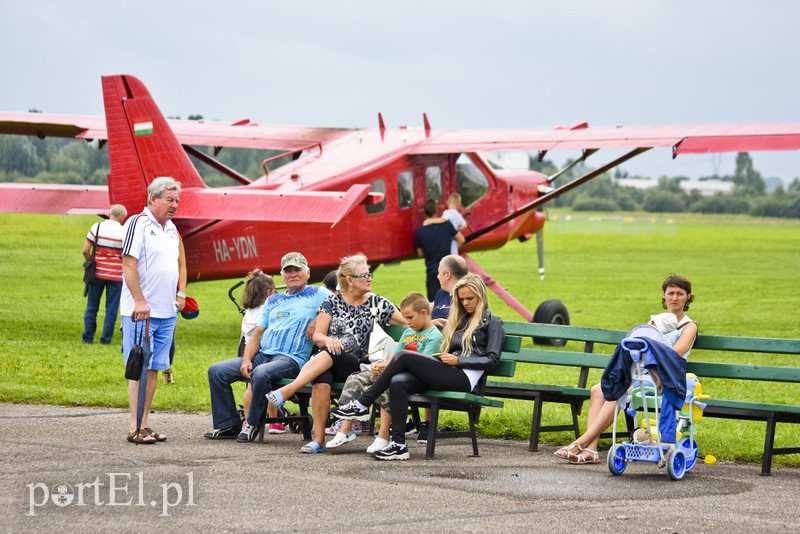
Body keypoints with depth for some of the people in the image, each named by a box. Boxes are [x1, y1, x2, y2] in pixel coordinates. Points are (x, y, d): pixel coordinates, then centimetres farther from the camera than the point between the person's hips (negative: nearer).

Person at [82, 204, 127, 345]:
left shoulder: (97, 227, -2)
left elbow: (85, 250, -5)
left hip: (97, 274, 2)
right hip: (116, 275, -2)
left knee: (92, 307, 11)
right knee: (111, 309, 5)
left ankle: (88, 337, 13)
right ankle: (106, 338, 5)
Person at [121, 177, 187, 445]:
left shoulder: (172, 229, 16)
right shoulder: (138, 224, -8)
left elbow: (180, 262, 27)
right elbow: (129, 265, -15)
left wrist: (181, 294, 15)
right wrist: (140, 302, -19)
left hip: (167, 312, 8)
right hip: (141, 311, -8)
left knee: (154, 368, 7)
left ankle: (144, 424, 11)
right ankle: (135, 428, -6)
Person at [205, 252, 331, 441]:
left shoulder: (318, 295, 7)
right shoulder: (273, 300, 24)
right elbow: (257, 334, 18)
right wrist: (246, 360, 1)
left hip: (292, 359, -7)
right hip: (262, 355, 7)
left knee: (261, 373, -38)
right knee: (217, 371, -5)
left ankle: (252, 424, -18)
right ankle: (229, 425, -3)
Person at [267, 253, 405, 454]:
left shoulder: (378, 304, 13)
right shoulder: (333, 302, 12)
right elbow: (317, 336, 5)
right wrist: (328, 340, -17)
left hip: (358, 366, -1)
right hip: (326, 362, 1)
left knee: (329, 355, -35)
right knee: (321, 379, -37)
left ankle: (287, 391, -46)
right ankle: (318, 439, -39)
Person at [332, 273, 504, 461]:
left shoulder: (492, 322, 9)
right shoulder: (459, 319, 31)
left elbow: (492, 360, -2)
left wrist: (458, 360, -8)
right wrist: (443, 358, 6)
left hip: (465, 377, -7)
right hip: (447, 374, 7)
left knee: (404, 356, -21)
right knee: (398, 382, -25)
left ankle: (362, 405, -18)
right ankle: (398, 444, -32)